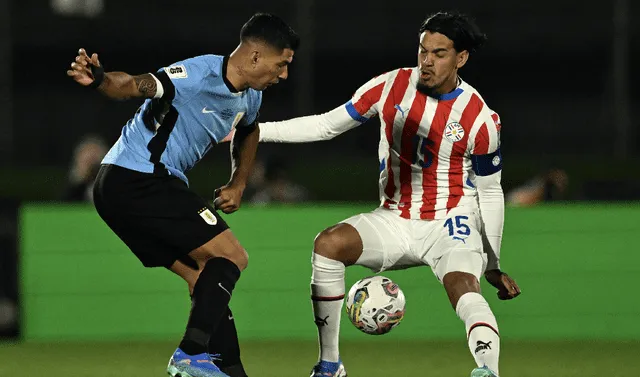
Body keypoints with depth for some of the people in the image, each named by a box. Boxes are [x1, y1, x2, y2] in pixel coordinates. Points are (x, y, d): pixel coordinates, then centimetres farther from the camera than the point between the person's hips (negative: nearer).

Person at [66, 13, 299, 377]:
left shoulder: (250, 96, 10)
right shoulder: (198, 76, -20)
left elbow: (248, 131, 35)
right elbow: (138, 85, -35)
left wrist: (238, 184, 23)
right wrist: (100, 80, -56)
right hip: (137, 178, -10)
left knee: (205, 278, 10)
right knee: (231, 257, -12)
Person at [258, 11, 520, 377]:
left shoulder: (481, 119, -11)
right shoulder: (392, 86, -4)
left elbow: (490, 192, 1)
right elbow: (326, 125, 4)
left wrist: (493, 264, 4)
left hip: (450, 223, -4)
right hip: (395, 220, 4)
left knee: (463, 285, -34)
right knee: (328, 243, -21)